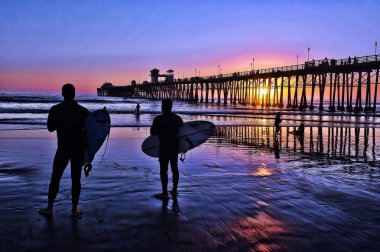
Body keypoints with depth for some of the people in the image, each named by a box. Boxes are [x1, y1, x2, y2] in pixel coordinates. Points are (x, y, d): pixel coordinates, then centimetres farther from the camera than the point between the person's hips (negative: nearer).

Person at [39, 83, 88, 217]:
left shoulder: (55, 110, -6)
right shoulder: (83, 111, -8)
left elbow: (50, 128, 5)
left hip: (63, 148, 0)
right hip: (79, 149, 0)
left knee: (55, 178, 11)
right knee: (76, 179, 7)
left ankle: (49, 208, 17)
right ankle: (74, 209, 13)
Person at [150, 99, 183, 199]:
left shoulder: (159, 119, -12)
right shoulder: (178, 118, 6)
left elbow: (152, 132, -8)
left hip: (164, 147, -6)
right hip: (175, 147, 6)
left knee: (163, 169, 1)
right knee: (174, 168, 15)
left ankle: (164, 193, 5)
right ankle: (174, 190, 25)